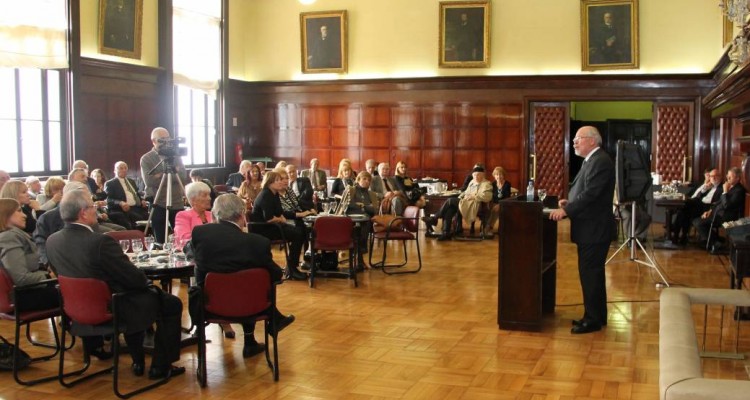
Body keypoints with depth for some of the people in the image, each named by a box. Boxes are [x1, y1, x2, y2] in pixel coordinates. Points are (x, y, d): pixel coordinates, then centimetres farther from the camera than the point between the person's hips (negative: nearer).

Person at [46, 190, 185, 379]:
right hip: (112, 309, -8)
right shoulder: (101, 242, -29)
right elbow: (136, 278, -22)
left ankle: (138, 362, 36)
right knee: (172, 304, 12)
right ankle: (161, 367, 16)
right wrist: (147, 283, 3)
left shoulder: (52, 241, -6)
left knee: (136, 292, 34)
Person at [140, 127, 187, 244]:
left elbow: (183, 173, -3)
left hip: (177, 202, 3)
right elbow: (149, 181, -13)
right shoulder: (146, 159, 0)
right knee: (160, 241, 0)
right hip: (158, 204, -3)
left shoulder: (175, 156, 11)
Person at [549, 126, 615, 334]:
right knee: (592, 273, 15)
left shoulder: (600, 161, -17)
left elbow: (591, 194, -25)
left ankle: (593, 320, 4)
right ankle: (596, 316, 25)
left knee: (590, 273, -4)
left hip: (595, 229, -10)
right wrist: (570, 202, 6)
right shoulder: (592, 160, 16)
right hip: (590, 228, 10)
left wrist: (566, 211, -24)